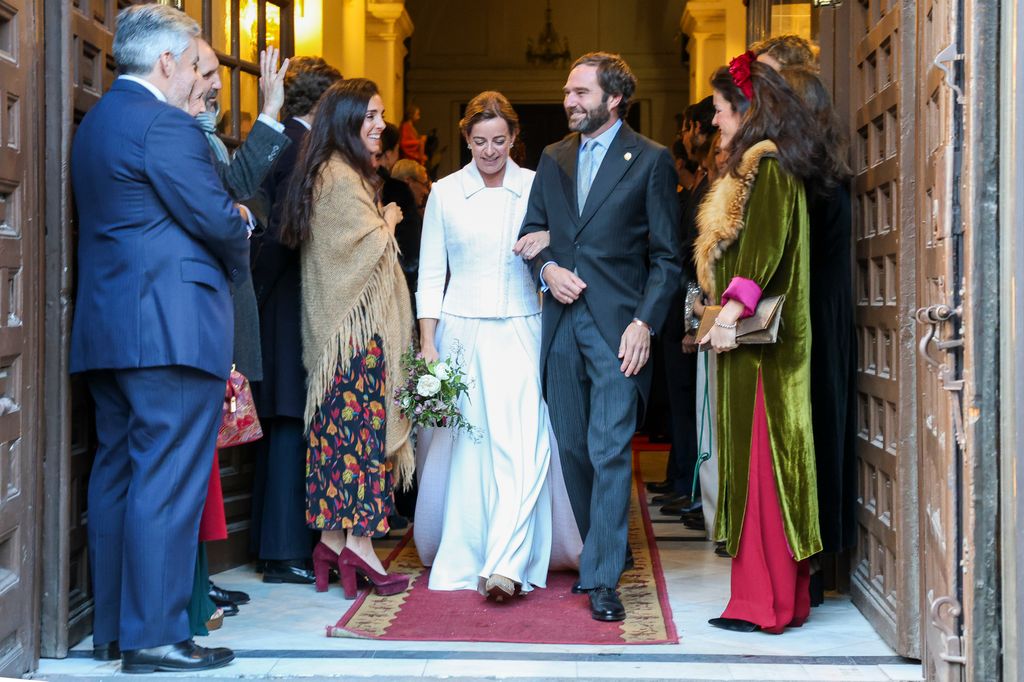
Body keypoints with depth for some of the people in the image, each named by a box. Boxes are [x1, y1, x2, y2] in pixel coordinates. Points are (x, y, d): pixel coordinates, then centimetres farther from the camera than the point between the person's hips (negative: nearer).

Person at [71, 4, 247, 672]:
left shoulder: (95, 122, 18)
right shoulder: (166, 124, -12)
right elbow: (219, 220, -13)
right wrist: (238, 261, 8)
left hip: (107, 329, 10)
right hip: (173, 328, -10)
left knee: (116, 477, 12)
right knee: (168, 483, -5)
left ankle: (113, 629, 20)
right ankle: (155, 636, -1)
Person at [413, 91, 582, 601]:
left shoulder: (535, 186, 6)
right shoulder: (444, 193, 7)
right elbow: (431, 276, 7)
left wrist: (550, 240, -12)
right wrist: (427, 344, -1)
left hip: (519, 331, -1)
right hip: (460, 332, 1)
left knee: (520, 442, -13)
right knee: (463, 447, 2)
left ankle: (506, 564, -18)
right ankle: (462, 559, 16)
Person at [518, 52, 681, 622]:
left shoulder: (651, 160, -1)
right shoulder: (553, 158, 14)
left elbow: (667, 255, -2)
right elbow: (532, 230, 20)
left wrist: (645, 322, -13)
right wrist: (547, 268, -3)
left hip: (618, 325, -5)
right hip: (562, 323, 5)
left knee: (610, 451, -9)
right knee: (574, 448, 10)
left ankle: (602, 579, -5)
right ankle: (603, 548, 26)